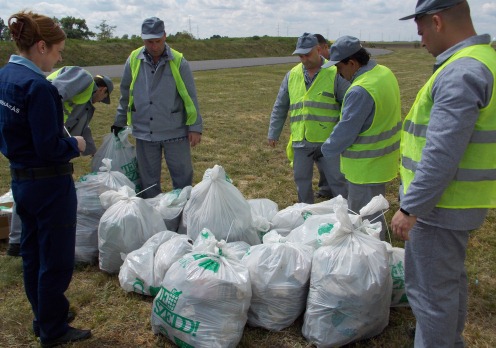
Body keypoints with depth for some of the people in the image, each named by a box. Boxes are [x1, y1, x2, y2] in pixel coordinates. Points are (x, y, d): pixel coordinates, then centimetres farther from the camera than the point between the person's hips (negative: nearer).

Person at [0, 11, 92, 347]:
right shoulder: (38, 86, -23)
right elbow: (50, 148, -23)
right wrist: (75, 145, -6)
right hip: (50, 184, -9)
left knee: (32, 253, 20)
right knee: (56, 259, 6)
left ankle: (43, 317, 38)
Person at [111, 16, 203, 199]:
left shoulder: (178, 62, -8)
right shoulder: (133, 61, -1)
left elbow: (190, 97, -5)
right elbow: (125, 94, 11)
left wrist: (195, 127, -8)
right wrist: (119, 122, 16)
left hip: (175, 132, -2)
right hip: (144, 132, 3)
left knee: (183, 177, 8)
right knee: (148, 180, 14)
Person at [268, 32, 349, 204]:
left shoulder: (335, 73, -4)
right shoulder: (292, 75, 8)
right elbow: (280, 107, 13)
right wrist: (273, 133, 12)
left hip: (327, 140, -4)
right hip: (300, 141, 4)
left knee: (337, 180, 3)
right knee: (302, 180, 14)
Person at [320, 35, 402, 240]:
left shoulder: (360, 91, -28)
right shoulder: (385, 73, 3)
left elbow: (345, 131, -23)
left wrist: (325, 150, -5)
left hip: (366, 167, -10)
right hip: (382, 160, 10)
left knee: (366, 218, 6)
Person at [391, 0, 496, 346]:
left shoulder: (461, 74, -23)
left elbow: (441, 156, -28)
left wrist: (410, 208, -21)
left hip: (440, 205, -11)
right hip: (459, 202, 11)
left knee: (430, 287, 4)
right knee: (450, 277, 26)